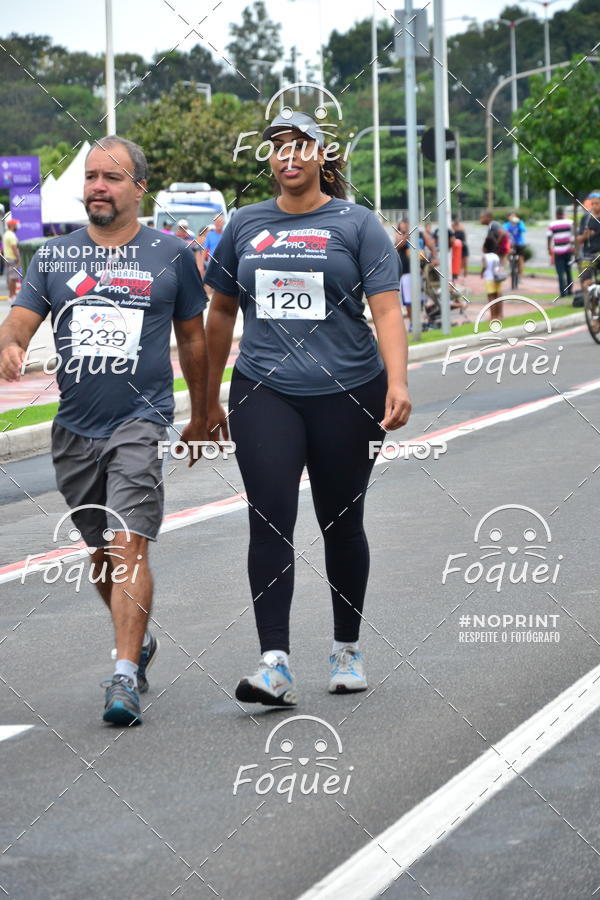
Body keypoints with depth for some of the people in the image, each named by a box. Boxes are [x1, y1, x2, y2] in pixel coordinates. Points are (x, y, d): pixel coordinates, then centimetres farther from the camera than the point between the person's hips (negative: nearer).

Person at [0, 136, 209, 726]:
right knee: (101, 552, 14)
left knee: (128, 544, -16)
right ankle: (138, 641, 37)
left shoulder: (169, 256, 4)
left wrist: (200, 415, 17)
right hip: (75, 428, 4)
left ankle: (125, 677, -18)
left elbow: (192, 338, 13)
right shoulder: (55, 256, 8)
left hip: (142, 420, -4)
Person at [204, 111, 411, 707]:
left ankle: (347, 650, 26)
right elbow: (221, 313, 18)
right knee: (269, 521, -11)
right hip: (264, 394, 1)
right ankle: (275, 664, -15)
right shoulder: (245, 226, 10)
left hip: (346, 394, -1)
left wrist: (397, 383, -21)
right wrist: (210, 401, 18)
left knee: (341, 524, 9)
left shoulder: (355, 224, 2)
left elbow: (386, 309, -6)